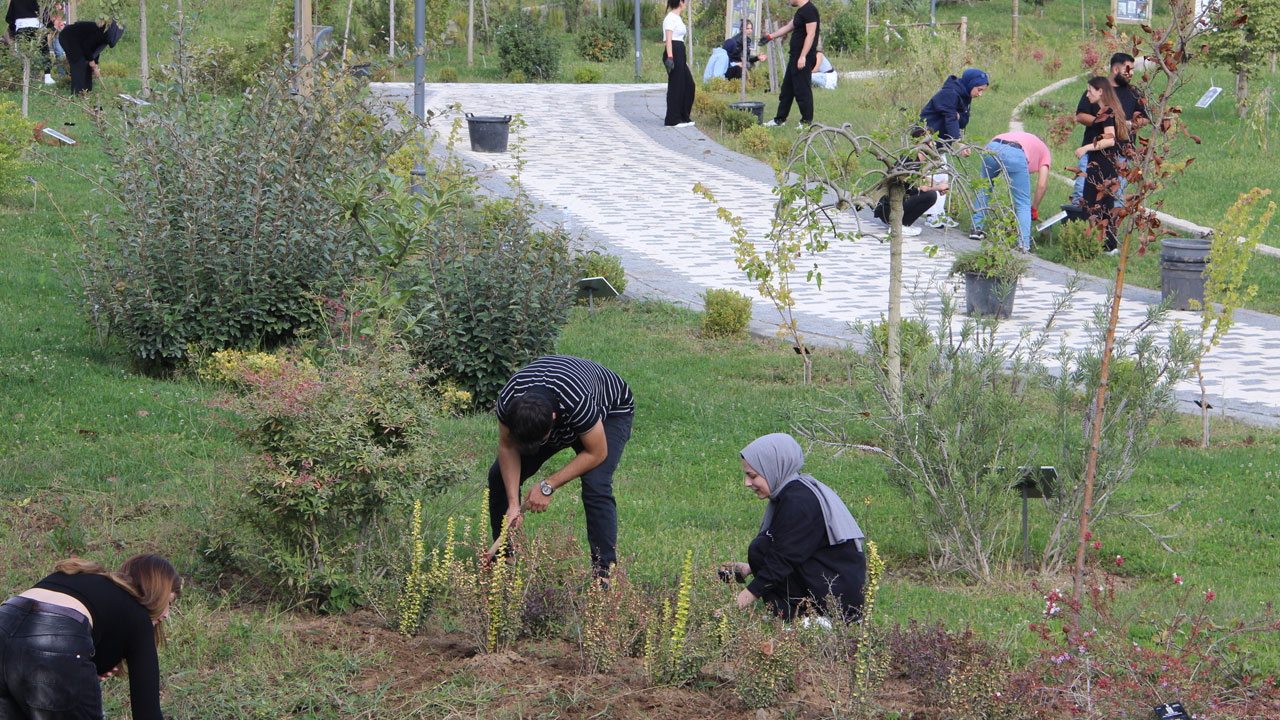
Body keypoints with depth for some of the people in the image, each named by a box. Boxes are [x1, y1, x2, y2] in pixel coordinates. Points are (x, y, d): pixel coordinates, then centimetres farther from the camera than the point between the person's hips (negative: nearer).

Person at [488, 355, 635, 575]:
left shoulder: (577, 402, -45)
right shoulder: (507, 402, -33)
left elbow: (596, 453, -28)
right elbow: (507, 448, -14)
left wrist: (548, 486, -27)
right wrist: (513, 504, -22)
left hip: (610, 412, -5)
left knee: (595, 485, -28)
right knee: (500, 475, -4)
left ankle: (605, 571, -22)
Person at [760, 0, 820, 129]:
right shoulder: (800, 11, 17)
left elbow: (810, 34, -21)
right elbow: (788, 27, 30)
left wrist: (803, 57, -24)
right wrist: (770, 36, 35)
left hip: (804, 59, -11)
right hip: (795, 57, 11)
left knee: (802, 90, -7)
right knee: (787, 89, 16)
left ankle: (807, 122, -1)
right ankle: (780, 120, 24)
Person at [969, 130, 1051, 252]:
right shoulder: (1044, 150, 31)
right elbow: (1042, 185, 21)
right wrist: (1034, 209, 31)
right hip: (1014, 154, -5)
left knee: (985, 189, 31)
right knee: (1024, 204, 7)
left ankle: (976, 229, 30)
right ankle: (1024, 244, -1)